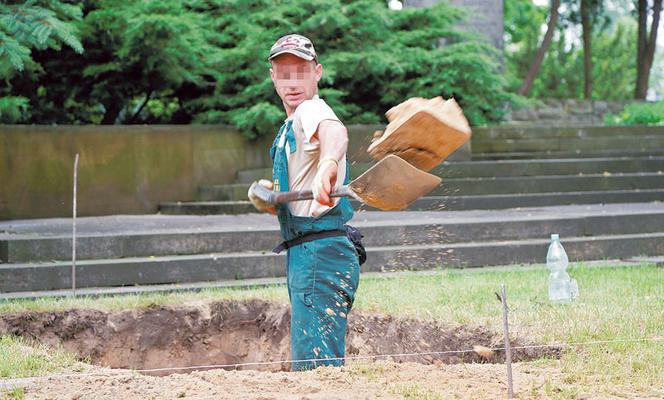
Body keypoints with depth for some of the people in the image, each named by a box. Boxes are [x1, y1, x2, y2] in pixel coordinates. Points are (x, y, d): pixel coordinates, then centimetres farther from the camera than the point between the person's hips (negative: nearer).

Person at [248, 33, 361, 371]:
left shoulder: (311, 110, -10)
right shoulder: (290, 127, 22)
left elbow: (335, 132, -37)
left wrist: (328, 164, -58)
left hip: (320, 253, -11)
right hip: (303, 256, 11)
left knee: (316, 366, -17)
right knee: (304, 367, 18)